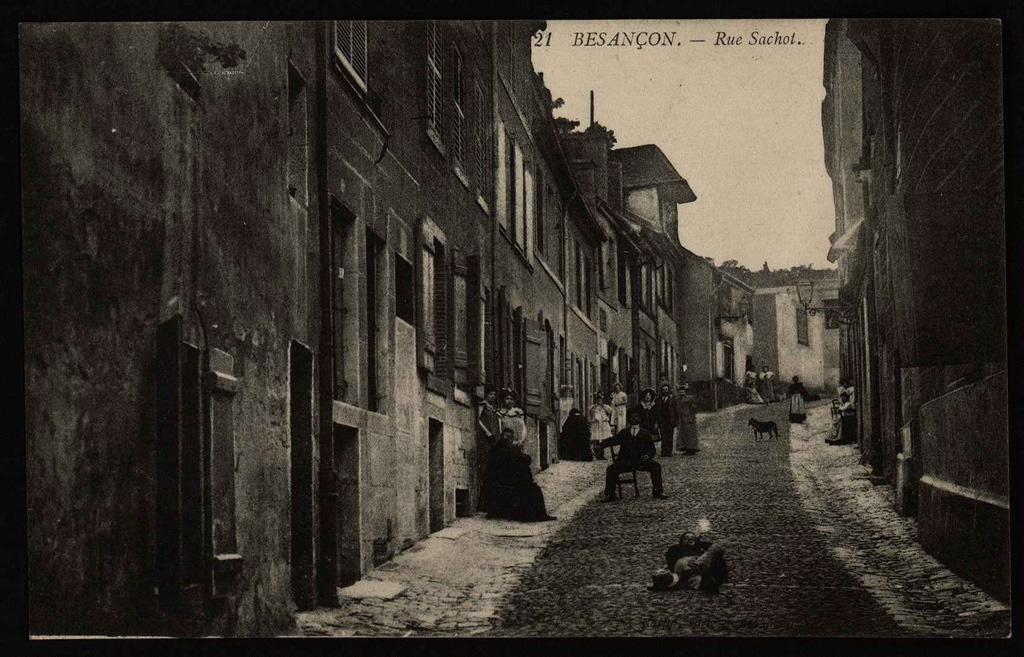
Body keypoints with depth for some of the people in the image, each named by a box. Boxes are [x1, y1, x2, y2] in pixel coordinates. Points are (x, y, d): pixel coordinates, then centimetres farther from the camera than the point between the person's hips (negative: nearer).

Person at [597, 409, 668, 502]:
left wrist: (648, 455, -13)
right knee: (610, 469, -24)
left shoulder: (645, 433, 16)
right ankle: (610, 495, -16)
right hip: (626, 461, 1)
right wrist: (600, 444, -12)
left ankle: (656, 492, -18)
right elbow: (612, 441, 8)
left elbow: (652, 449, 11)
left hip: (641, 460, -1)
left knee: (656, 467, -27)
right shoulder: (624, 433, 19)